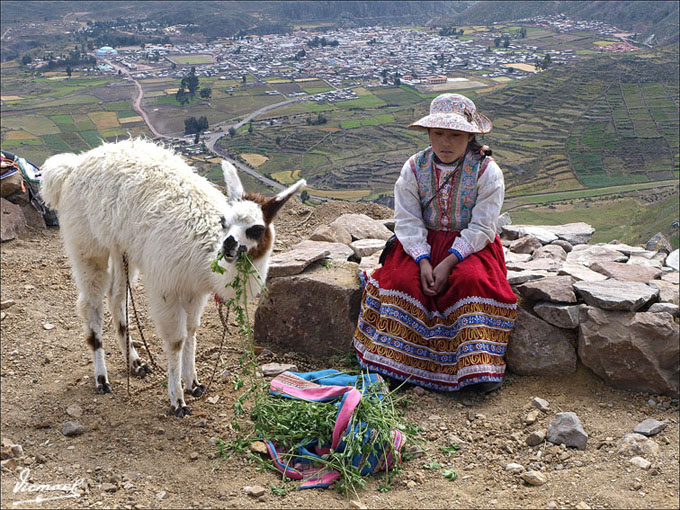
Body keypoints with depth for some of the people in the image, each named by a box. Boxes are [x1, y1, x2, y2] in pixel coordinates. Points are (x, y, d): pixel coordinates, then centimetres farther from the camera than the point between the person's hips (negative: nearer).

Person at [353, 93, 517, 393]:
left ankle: (480, 366, -20)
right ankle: (394, 358, -9)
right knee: (404, 279, -24)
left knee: (472, 280, -31)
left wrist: (448, 263, -23)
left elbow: (481, 228, -14)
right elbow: (408, 221, -6)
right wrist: (423, 262, -21)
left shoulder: (487, 171, -11)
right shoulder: (414, 168, -3)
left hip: (471, 245, -2)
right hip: (424, 243, 2)